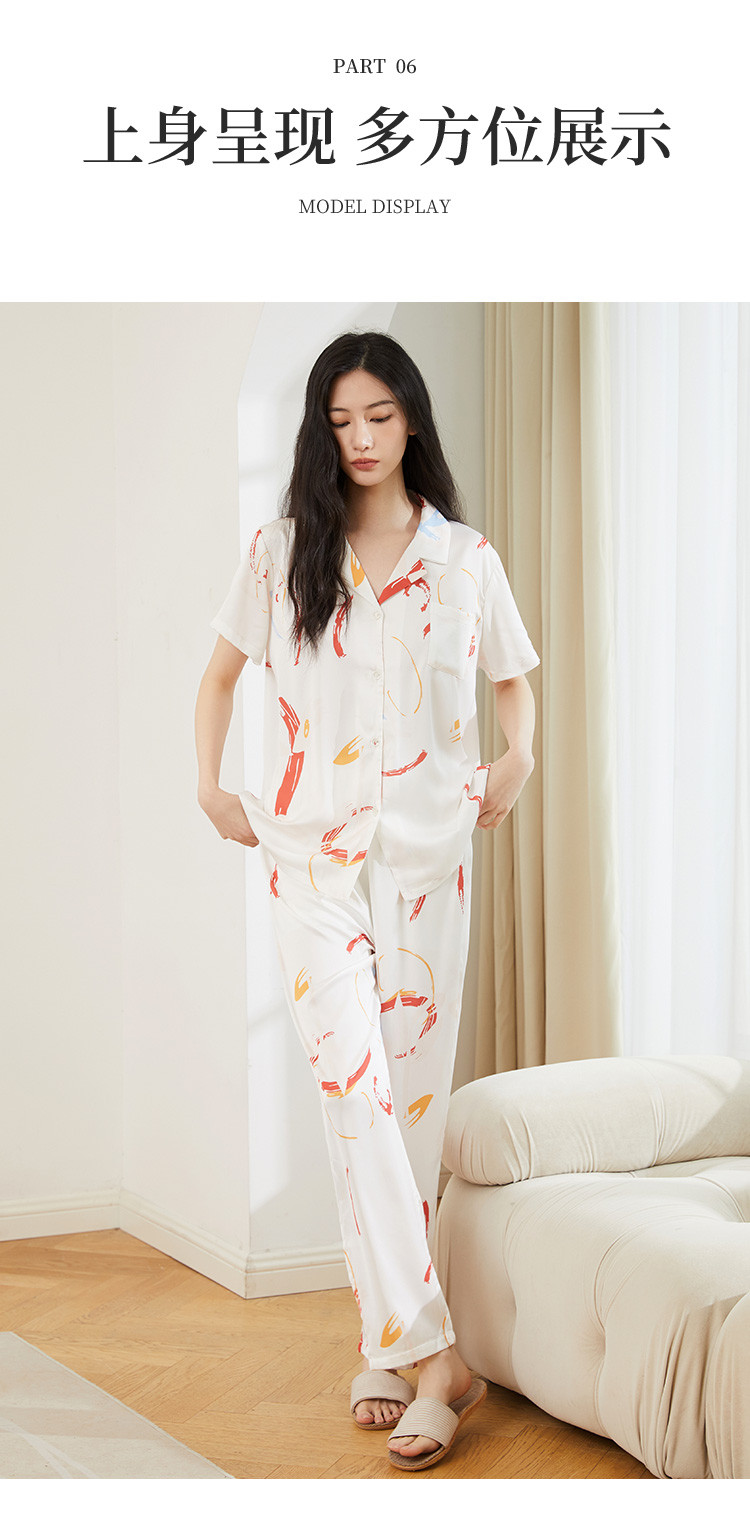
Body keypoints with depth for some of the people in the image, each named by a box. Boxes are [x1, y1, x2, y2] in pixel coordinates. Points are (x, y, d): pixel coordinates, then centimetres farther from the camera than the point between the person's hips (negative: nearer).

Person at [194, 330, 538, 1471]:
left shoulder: (465, 556, 7)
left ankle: (390, 1347, 12)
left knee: (416, 1092, 2)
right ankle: (433, 1353, -11)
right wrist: (211, 785, 7)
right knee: (353, 1080, -13)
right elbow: (221, 673, 18)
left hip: (428, 852, 1)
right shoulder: (282, 552, 7)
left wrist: (519, 757, -1)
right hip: (313, 852, 0)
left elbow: (514, 679, 17)